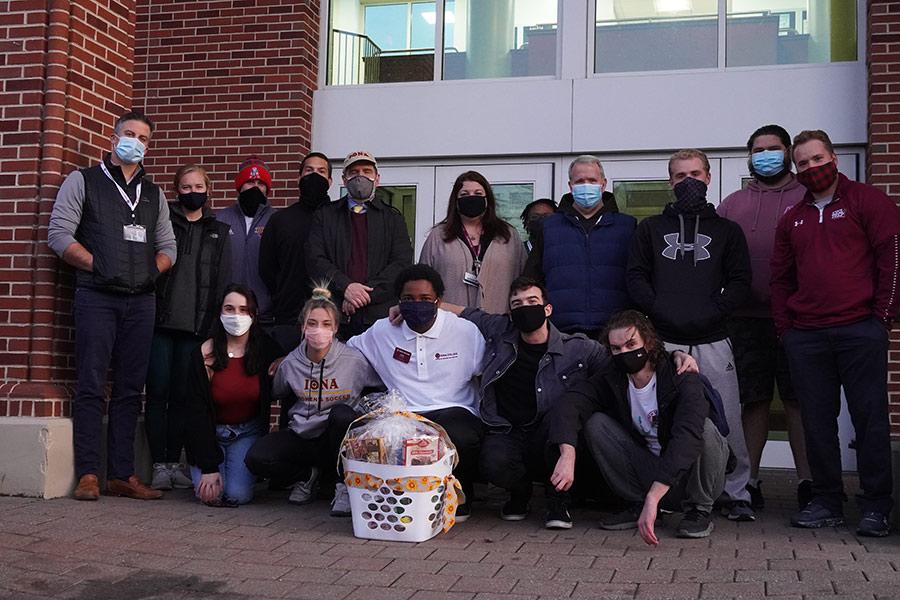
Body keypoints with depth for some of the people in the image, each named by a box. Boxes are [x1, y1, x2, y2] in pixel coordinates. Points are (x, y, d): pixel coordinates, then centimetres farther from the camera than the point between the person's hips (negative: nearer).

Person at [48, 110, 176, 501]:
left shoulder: (154, 194, 20)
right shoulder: (83, 181, 6)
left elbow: (168, 247, 20)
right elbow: (59, 234, -3)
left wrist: (153, 271, 2)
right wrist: (97, 265, -10)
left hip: (141, 300, 4)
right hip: (97, 296, -4)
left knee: (130, 390, 5)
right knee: (92, 387, -5)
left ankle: (122, 475, 10)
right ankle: (88, 474, -1)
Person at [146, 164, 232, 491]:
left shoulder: (218, 232, 15)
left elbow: (223, 280, 11)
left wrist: (217, 323, 2)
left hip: (195, 326, 1)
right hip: (161, 320, -1)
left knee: (182, 394, 4)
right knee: (158, 392, -2)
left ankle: (174, 462, 13)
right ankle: (159, 465, 4)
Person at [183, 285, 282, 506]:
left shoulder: (267, 351, -9)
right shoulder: (205, 354, -13)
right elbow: (197, 413, -12)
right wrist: (209, 467, -19)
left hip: (249, 432, 0)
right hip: (211, 432, 0)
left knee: (237, 494, -21)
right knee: (211, 494, -20)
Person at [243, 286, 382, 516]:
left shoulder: (354, 360, -12)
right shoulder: (290, 364, -4)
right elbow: (281, 396, 16)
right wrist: (285, 434, 14)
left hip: (336, 437, -2)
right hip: (301, 435, 2)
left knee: (342, 413, -36)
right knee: (256, 458, -23)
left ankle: (344, 486, -15)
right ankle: (310, 474, 5)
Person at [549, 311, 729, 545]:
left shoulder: (683, 379, -24)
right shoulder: (612, 380, -8)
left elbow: (686, 437, -39)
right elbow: (570, 402, -24)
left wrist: (653, 498, -48)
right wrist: (568, 454, -44)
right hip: (650, 475, 4)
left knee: (702, 426, -33)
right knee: (596, 423, -15)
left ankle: (699, 510, -11)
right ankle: (638, 505, -4)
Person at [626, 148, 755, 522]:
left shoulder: (726, 230, 16)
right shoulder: (651, 228, 16)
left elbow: (740, 282, 8)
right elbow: (636, 277, 9)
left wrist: (712, 312, -8)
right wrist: (659, 310, -7)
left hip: (712, 341, 0)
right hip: (663, 340, 0)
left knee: (727, 420, -4)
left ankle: (736, 492, 7)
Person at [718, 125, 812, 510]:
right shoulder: (732, 205, 15)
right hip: (746, 317, 2)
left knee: (798, 399, 0)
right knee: (753, 400, 7)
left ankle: (807, 480, 7)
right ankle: (749, 480, 14)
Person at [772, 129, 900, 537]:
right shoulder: (793, 219, 18)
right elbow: (780, 277, 20)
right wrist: (784, 327, 9)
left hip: (860, 332, -4)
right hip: (805, 336, 5)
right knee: (817, 423, 6)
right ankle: (827, 503, 16)